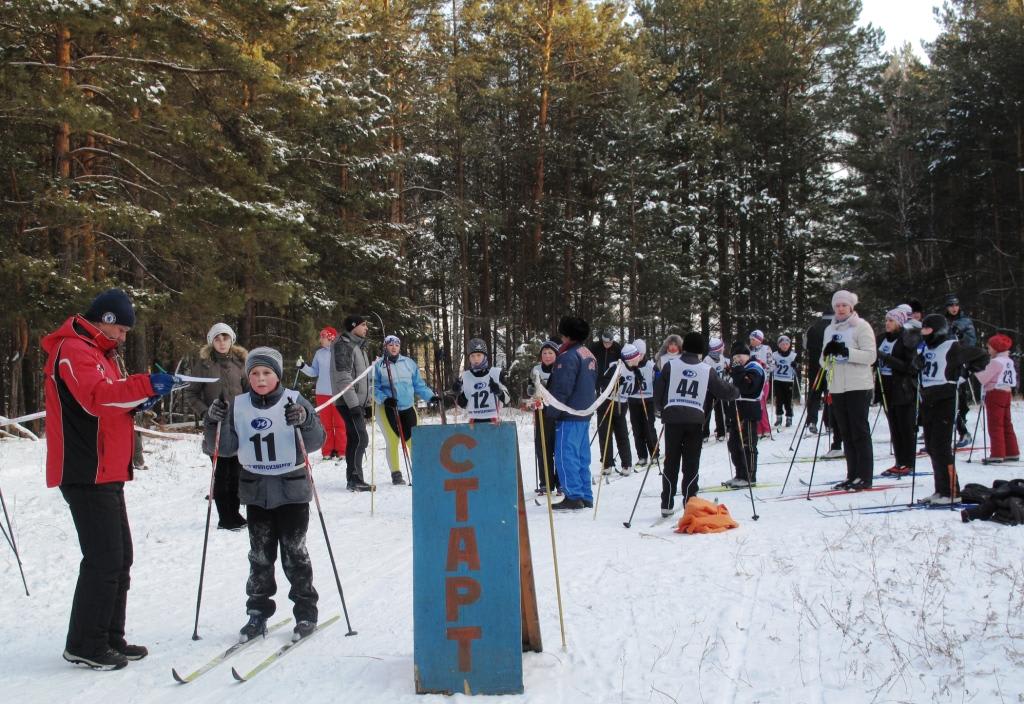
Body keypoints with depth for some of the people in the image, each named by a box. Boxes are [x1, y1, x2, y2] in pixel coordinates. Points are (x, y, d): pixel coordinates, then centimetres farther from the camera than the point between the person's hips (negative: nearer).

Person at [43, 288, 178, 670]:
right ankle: (84, 645, 3)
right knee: (104, 559, -8)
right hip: (87, 474, -10)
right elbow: (97, 397, -29)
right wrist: (144, 385, -38)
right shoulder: (73, 351, -12)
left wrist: (137, 400, 1)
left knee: (120, 557, 13)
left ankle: (109, 638, 22)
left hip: (107, 473, 10)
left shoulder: (98, 352, 21)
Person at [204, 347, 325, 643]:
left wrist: (305, 420, -31)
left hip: (292, 489, -3)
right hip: (256, 492, 3)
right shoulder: (238, 406, 2)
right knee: (260, 554, 10)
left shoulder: (295, 401, -7)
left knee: (294, 552, 2)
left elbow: (315, 443, -12)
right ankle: (258, 612, 21)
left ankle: (305, 611, 15)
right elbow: (226, 448, 2)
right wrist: (215, 423, -14)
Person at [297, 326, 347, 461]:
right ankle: (327, 451, 10)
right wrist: (302, 366, -1)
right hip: (322, 393, 3)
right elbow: (314, 372, 11)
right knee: (326, 424, 6)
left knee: (340, 424, 1)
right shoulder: (319, 353, 7)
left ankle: (341, 451, 6)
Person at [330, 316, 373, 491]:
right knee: (360, 437, -14)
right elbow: (343, 377, -19)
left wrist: (365, 401, 21)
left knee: (354, 439, 9)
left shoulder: (358, 345, 20)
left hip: (358, 401, 9)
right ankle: (355, 479, -11)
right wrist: (353, 404, -23)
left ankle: (353, 479, 12)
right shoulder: (343, 345, -11)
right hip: (348, 402, -9)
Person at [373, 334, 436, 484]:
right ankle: (395, 473, 11)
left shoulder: (409, 363, 10)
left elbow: (419, 385, 13)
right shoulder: (378, 365, 1)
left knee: (413, 440, -3)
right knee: (393, 441, -1)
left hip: (408, 408, 2)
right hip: (388, 409, -2)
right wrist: (384, 399, -17)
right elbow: (374, 388, -1)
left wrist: (431, 397, 2)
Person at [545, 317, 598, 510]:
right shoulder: (589, 355, 15)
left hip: (569, 414, -10)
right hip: (585, 413, 10)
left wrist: (551, 412, -13)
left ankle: (573, 497, -6)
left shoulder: (568, 356, -16)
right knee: (581, 456, 13)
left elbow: (562, 388, -19)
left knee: (565, 456, -5)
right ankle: (585, 497, 16)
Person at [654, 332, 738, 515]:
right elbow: (726, 392, 10)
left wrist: (662, 410, 22)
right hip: (696, 420, 0)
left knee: (671, 462, 8)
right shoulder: (707, 371, 3)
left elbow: (658, 393, 4)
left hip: (673, 418, 0)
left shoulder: (670, 366, 2)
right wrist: (736, 392, 32)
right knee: (691, 465, 7)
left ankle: (667, 505, 10)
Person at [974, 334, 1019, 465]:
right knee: (1007, 425, 13)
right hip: (1007, 393, 9)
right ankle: (1012, 453, 18)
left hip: (995, 394, -9)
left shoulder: (996, 362, -15)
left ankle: (997, 454, -6)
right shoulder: (1009, 361, 11)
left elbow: (983, 378, -17)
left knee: (995, 426, -5)